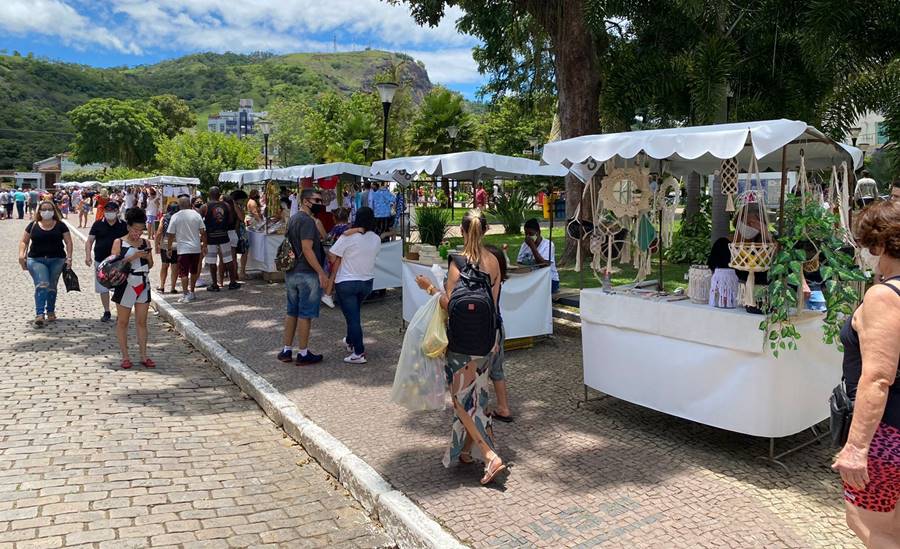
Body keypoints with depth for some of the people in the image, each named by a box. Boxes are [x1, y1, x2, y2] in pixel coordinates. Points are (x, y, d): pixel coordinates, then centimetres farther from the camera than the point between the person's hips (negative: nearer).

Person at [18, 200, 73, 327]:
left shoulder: (60, 225, 5)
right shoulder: (33, 225, 7)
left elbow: (68, 242, 4)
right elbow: (24, 241, 11)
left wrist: (69, 257, -6)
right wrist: (21, 254, -5)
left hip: (56, 260, 1)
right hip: (36, 260, -1)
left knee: (52, 287, 8)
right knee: (42, 284, -17)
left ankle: (51, 311, 25)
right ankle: (39, 314, -20)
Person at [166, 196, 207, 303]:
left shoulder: (175, 216, -6)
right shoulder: (196, 214, 0)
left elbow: (170, 234, -5)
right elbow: (203, 232, 0)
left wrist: (169, 248, 5)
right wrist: (204, 246, 9)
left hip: (183, 249, -3)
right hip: (196, 248, 3)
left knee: (184, 273, 2)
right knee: (194, 271, 16)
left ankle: (185, 295, -1)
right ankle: (192, 292, 25)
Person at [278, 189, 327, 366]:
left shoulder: (293, 218, 15)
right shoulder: (307, 221, -16)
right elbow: (307, 249, -22)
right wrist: (321, 273, -20)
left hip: (291, 273, 9)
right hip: (307, 274, -9)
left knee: (292, 312, 15)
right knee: (305, 314, -1)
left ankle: (286, 350, 20)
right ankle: (303, 354, 7)